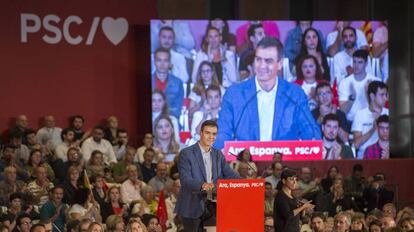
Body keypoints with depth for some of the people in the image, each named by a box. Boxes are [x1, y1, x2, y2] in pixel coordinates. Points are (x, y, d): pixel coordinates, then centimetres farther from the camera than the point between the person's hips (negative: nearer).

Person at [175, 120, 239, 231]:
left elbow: (229, 174, 5)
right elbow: (185, 179, -18)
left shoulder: (218, 154, 13)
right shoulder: (186, 153, -7)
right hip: (192, 208, -5)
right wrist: (202, 185, -36)